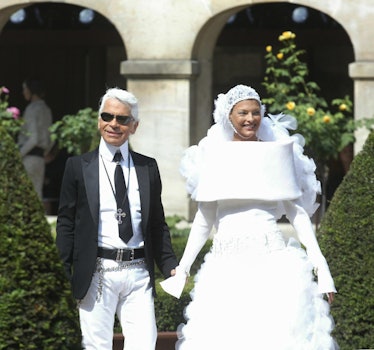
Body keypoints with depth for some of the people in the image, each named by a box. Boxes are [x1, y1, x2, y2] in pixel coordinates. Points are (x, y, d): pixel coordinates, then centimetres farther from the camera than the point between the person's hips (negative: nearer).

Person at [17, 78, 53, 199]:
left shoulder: (32, 109, -10)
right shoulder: (46, 109, 16)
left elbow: (33, 139, -17)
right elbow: (49, 142, 18)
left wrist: (18, 155, -12)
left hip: (29, 156, -9)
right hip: (40, 157, 9)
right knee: (37, 194, 9)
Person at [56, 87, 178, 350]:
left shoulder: (148, 168, 12)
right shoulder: (78, 166, 5)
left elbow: (158, 224, 16)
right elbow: (66, 223, 4)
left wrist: (170, 266, 4)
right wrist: (64, 274, -3)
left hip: (138, 272, 2)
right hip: (96, 274, -2)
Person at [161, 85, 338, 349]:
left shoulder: (277, 151, 7)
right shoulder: (215, 155, 9)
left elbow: (296, 210, 8)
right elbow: (205, 216, 14)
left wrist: (319, 262, 1)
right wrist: (182, 267, 12)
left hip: (273, 260, -1)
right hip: (227, 262, 1)